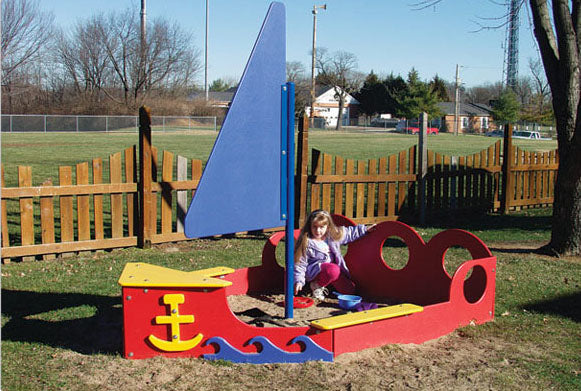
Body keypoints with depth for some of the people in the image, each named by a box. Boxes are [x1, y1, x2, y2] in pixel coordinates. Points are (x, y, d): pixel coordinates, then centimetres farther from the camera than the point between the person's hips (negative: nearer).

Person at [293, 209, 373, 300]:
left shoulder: (333, 235, -3)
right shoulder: (306, 242, -17)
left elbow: (350, 232, 15)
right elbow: (300, 264, -13)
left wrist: (365, 229, 14)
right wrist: (299, 281, -21)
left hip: (334, 267, 6)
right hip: (314, 271, -6)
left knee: (350, 290, -4)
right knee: (333, 270, -38)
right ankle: (316, 286, -11)